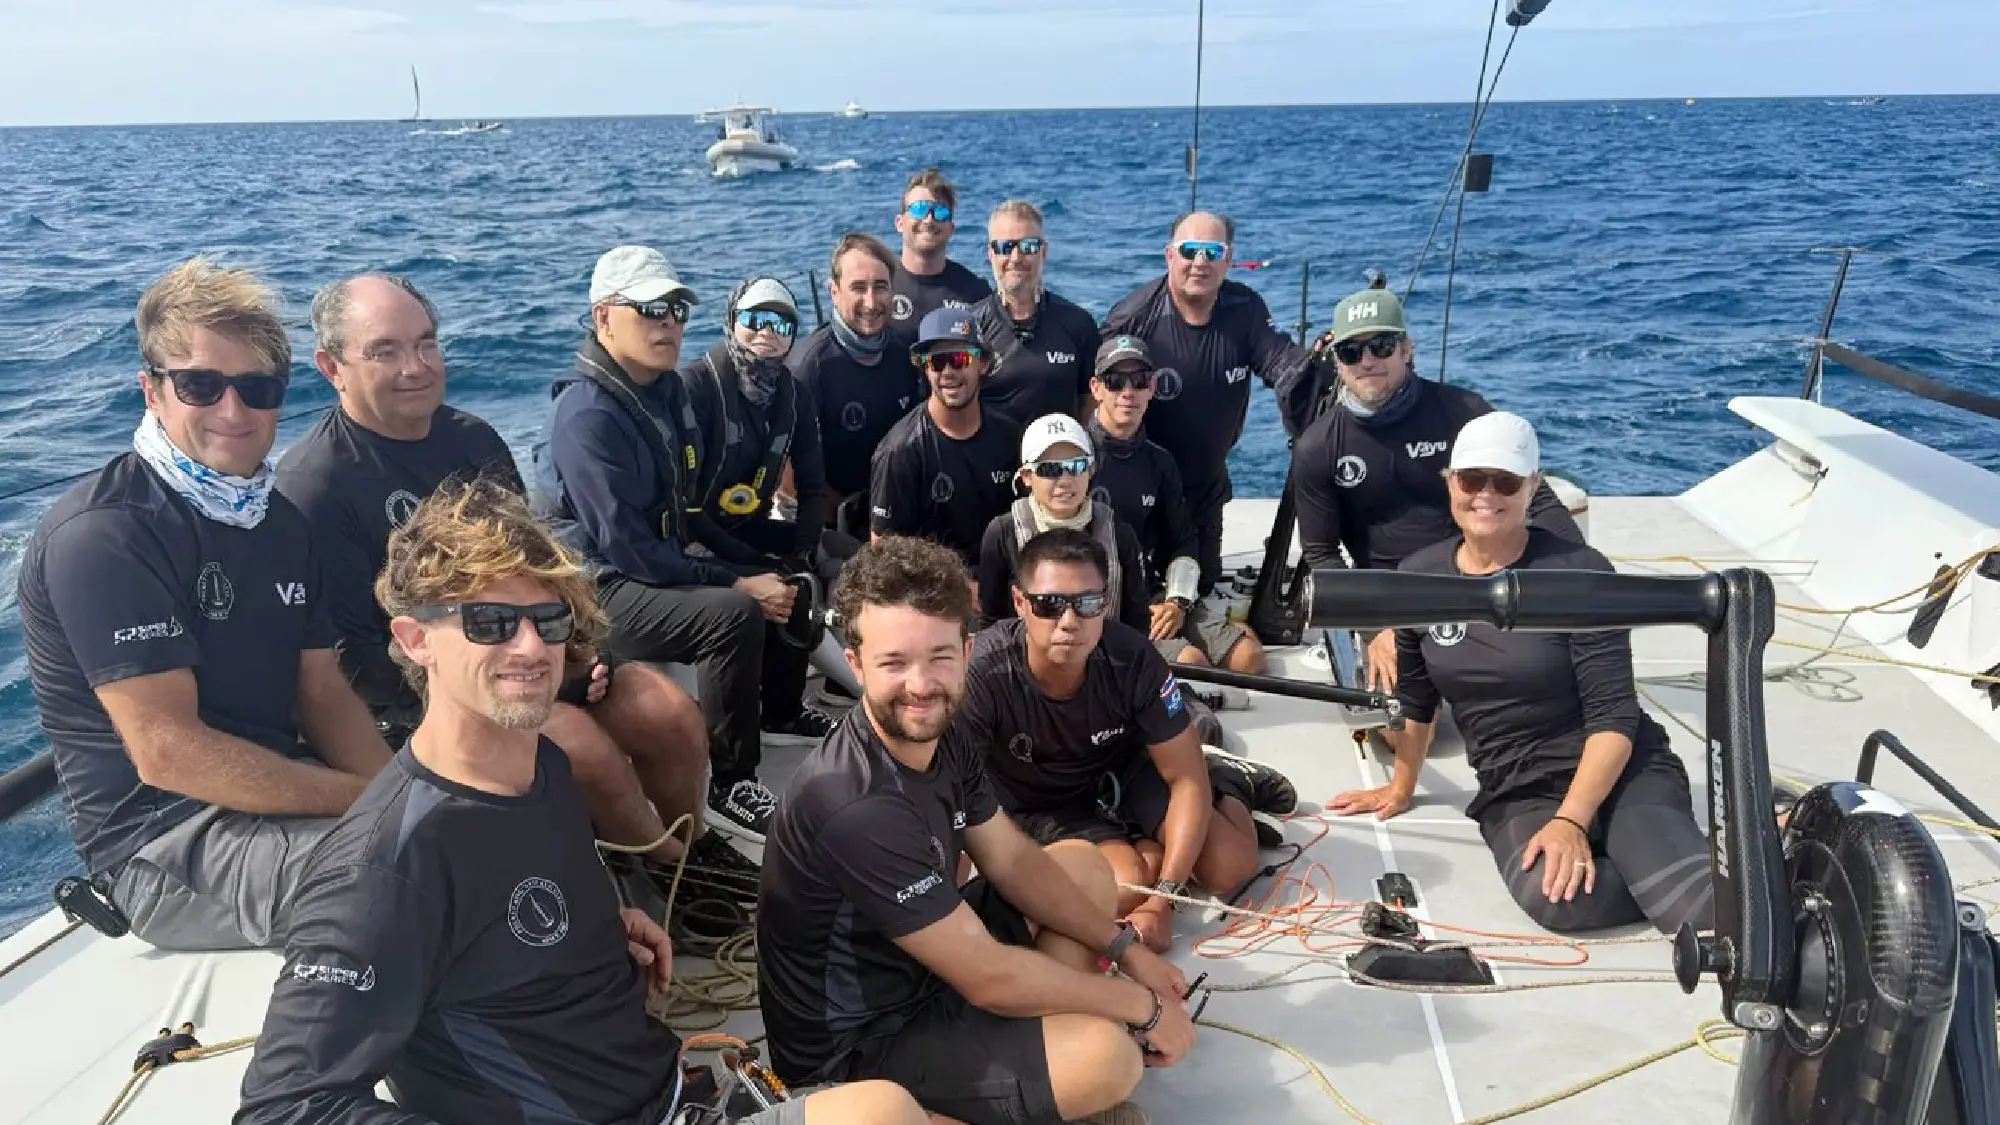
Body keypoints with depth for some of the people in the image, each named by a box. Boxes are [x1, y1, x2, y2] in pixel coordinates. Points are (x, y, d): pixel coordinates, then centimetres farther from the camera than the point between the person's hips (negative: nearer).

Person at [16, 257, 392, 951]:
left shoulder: (280, 521, 12)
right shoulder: (103, 534, -15)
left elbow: (323, 693, 9)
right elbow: (166, 751, -21)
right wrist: (371, 800, -20)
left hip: (281, 799, 8)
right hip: (161, 847, -8)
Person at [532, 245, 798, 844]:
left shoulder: (667, 390, 8)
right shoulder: (587, 413, -20)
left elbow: (685, 508, 18)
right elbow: (626, 548, -24)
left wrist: (748, 574, 4)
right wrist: (735, 583, -22)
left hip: (658, 573, 9)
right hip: (598, 593, -9)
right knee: (735, 615, -29)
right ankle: (731, 789, -18)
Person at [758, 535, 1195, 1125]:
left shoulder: (941, 735, -5)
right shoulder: (857, 808, -34)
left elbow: (1013, 862, 7)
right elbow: (988, 976, -28)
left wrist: (1126, 948, 1)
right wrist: (1145, 1007, -17)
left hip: (923, 969, 9)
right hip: (856, 1045, -9)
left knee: (1085, 863, 11)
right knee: (1109, 1052, -25)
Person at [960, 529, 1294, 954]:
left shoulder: (1132, 658, -29)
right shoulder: (981, 674, -36)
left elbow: (1186, 779, -21)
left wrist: (1163, 898, -28)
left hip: (1125, 765, 1)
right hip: (1042, 804, -1)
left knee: (1229, 868, -11)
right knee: (1129, 885, -26)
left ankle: (1230, 783, 22)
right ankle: (1151, 844, 10)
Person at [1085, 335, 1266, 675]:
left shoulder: (1159, 461, 13)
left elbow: (1184, 541, 16)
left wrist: (1177, 600, -1)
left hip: (1155, 593, 6)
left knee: (1250, 655, -9)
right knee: (1191, 660, -26)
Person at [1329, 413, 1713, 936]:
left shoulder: (1579, 571, -12)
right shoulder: (1419, 576, 2)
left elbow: (1614, 715, -13)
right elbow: (1415, 698, 17)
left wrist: (1570, 822, -23)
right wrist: (1401, 788, 24)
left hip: (1619, 772, -4)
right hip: (1513, 791, 4)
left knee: (1705, 905, -35)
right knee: (1554, 899, -31)